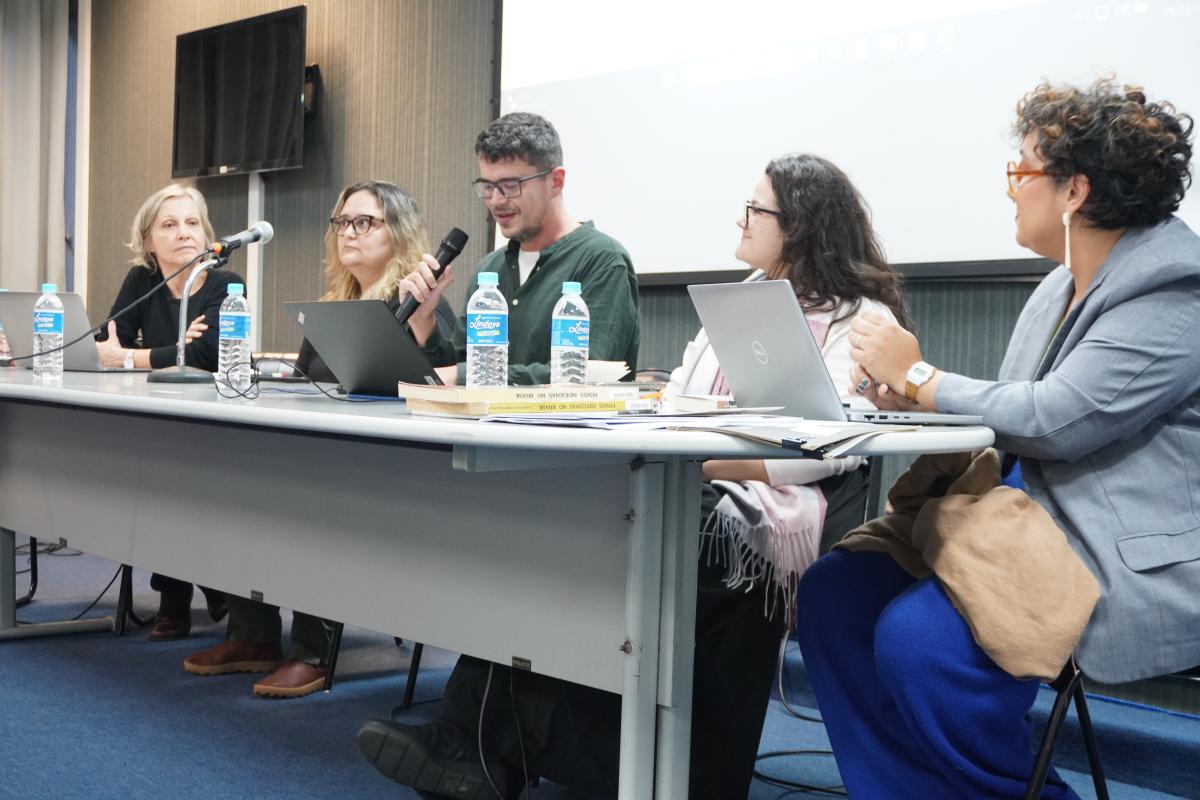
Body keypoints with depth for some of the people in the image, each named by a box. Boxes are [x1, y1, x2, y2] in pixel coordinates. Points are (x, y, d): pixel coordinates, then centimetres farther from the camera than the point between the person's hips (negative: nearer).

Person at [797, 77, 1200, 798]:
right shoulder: (1063, 288, 14)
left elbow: (1055, 420, -22)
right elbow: (1009, 421, 15)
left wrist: (918, 376, -9)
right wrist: (902, 392, -3)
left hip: (1133, 565, -9)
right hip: (1038, 523, 9)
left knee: (917, 635, -27)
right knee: (834, 592, -4)